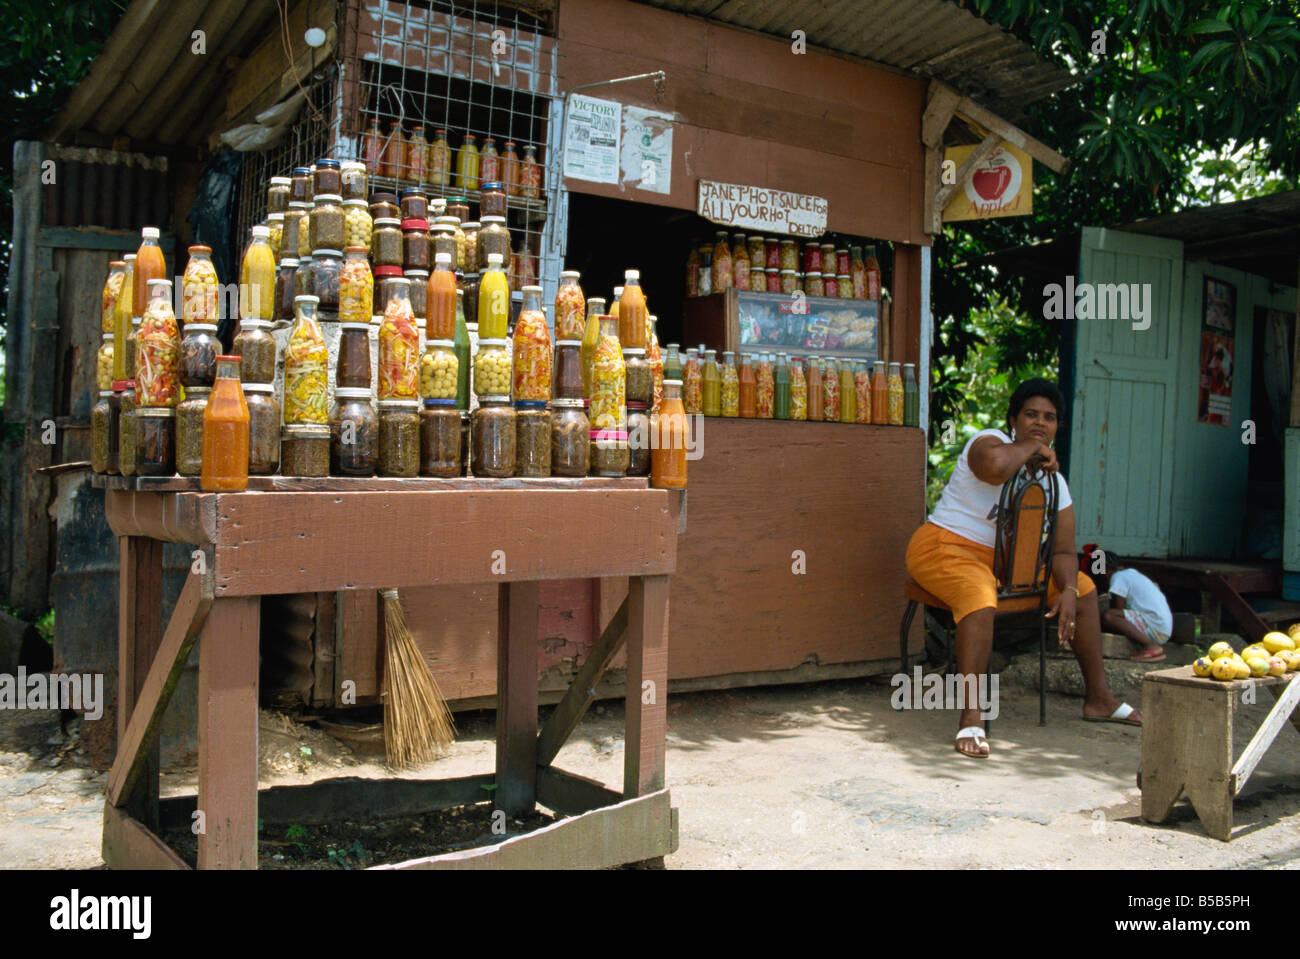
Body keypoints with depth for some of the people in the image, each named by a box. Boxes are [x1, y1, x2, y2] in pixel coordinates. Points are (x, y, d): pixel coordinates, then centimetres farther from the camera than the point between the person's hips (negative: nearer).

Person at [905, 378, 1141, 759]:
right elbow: (996, 466, -43)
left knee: (1084, 587, 11)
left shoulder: (1053, 480, 6)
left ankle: (1098, 699, 22)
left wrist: (1068, 591, -16)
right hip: (944, 547, -8)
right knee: (981, 599, -40)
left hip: (1003, 559, 8)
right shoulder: (990, 442, -14)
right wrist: (1031, 446, -22)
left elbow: (1063, 551, 4)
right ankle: (970, 718, -38)